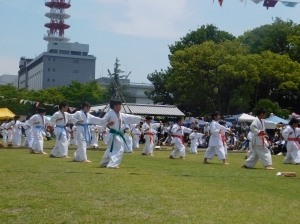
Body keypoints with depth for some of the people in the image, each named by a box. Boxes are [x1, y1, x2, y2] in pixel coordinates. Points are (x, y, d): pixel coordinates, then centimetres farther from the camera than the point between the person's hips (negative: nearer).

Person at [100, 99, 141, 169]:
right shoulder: (110, 113, -10)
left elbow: (131, 117, 16)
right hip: (113, 134, -9)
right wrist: (108, 124, -26)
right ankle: (112, 164, -15)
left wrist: (141, 118, 15)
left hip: (118, 134, 9)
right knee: (119, 150, -15)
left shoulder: (121, 115, 12)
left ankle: (104, 163, 36)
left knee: (111, 149, 20)